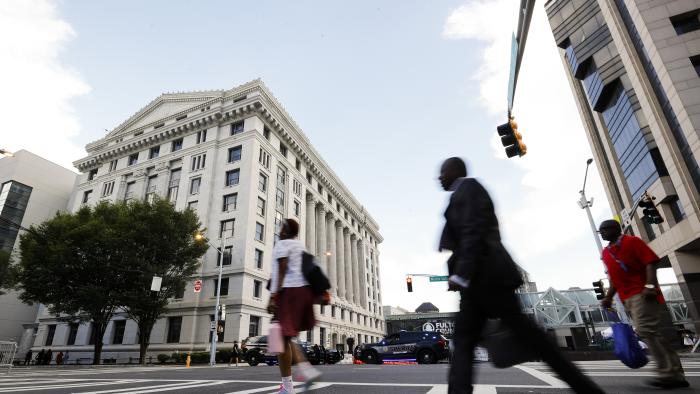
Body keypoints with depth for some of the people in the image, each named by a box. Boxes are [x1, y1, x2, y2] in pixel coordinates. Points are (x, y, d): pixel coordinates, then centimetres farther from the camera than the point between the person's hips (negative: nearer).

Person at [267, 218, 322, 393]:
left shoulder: (282, 244, -1)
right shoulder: (301, 246, 22)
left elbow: (282, 271, -13)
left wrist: (273, 296, -17)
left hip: (289, 291, -8)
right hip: (304, 289, 8)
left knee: (282, 338, -2)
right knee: (286, 337, 16)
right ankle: (306, 369, 3)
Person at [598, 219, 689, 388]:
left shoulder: (631, 241, -2)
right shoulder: (606, 252, 18)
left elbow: (651, 261, -11)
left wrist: (650, 285, -24)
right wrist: (608, 297, 14)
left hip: (642, 294, -8)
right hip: (627, 298, 8)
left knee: (645, 329, -18)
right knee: (651, 333, 7)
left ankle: (667, 373, -14)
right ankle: (676, 374, 13)